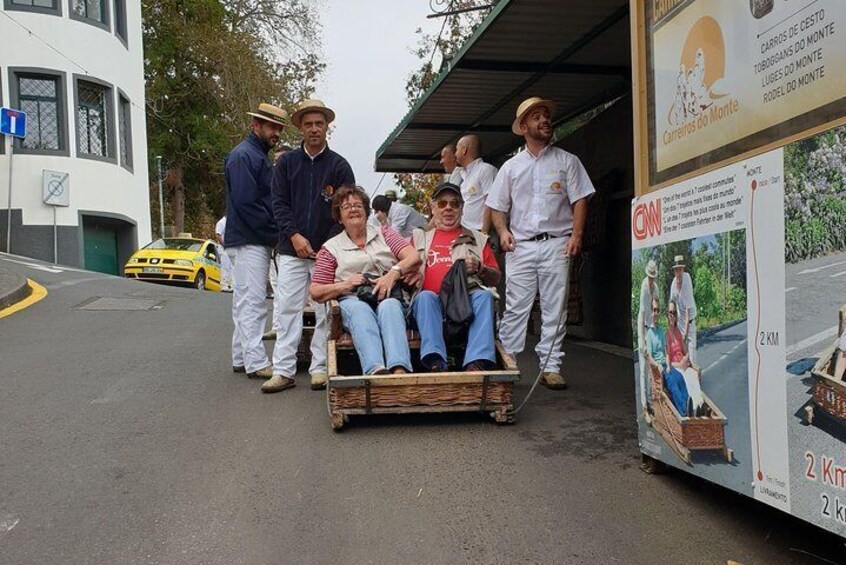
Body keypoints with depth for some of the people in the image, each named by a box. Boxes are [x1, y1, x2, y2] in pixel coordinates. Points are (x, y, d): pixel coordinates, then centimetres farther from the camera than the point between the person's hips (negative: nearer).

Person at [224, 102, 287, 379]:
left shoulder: (259, 156, 20)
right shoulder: (243, 156, -11)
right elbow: (245, 203, -20)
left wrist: (275, 234, 9)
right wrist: (275, 234, -15)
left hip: (259, 241, 10)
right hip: (249, 241, -10)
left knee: (245, 301, 13)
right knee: (252, 301, -8)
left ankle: (242, 358, 20)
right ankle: (256, 362, -5)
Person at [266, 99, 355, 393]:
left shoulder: (339, 165, 6)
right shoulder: (286, 162, 10)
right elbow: (279, 203, 5)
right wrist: (294, 236, -9)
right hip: (292, 249, 1)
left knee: (326, 311, 1)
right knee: (288, 308, -1)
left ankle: (320, 368, 10)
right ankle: (283, 370, 4)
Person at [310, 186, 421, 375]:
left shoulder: (384, 233, 23)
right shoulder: (331, 248, 20)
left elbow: (414, 257, 8)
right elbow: (315, 292, 14)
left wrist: (393, 274, -13)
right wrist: (346, 284, -4)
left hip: (389, 297, 1)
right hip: (353, 301, 0)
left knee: (389, 306, -35)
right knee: (360, 309, -36)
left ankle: (400, 369, -57)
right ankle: (375, 370, -60)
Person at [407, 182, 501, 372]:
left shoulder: (477, 239, 25)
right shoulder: (420, 237, 27)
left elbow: (495, 279, 21)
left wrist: (479, 267, 0)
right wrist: (409, 275, 0)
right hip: (432, 303, 0)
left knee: (484, 296, -30)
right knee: (425, 297, -32)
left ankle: (477, 362, -44)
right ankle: (435, 362, -47)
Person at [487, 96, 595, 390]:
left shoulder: (567, 161, 10)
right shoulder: (511, 166, 14)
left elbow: (579, 200, 4)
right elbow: (497, 206, 15)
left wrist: (576, 235, -8)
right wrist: (503, 231, -3)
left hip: (556, 244, 0)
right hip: (520, 246, 1)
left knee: (555, 309, 0)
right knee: (515, 308, -2)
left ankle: (551, 367, 6)